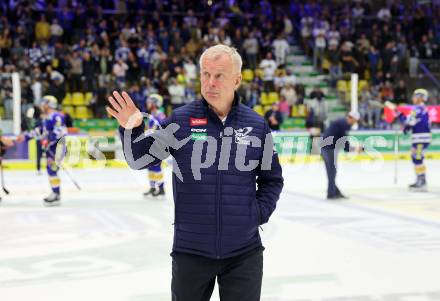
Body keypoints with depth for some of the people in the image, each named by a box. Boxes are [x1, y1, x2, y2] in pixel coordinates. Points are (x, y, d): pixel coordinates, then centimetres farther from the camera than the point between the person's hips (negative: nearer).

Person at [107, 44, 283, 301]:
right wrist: (132, 130, -20)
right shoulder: (181, 120, -4)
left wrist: (259, 213, -3)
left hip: (244, 253, 1)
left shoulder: (256, 125, 0)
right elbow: (141, 160, -2)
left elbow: (272, 179, 10)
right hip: (191, 251, 0)